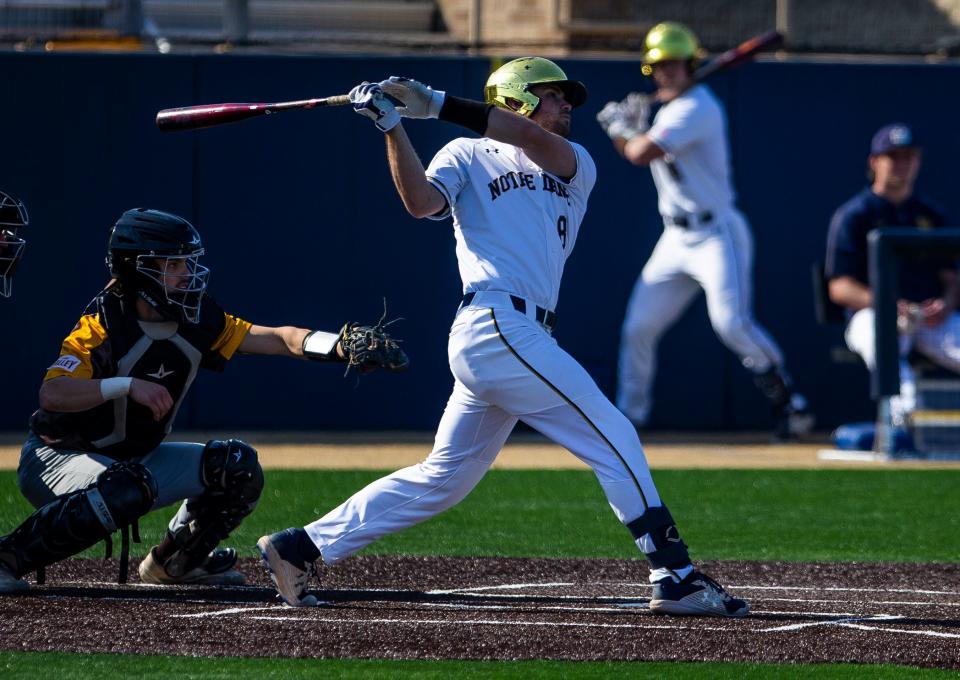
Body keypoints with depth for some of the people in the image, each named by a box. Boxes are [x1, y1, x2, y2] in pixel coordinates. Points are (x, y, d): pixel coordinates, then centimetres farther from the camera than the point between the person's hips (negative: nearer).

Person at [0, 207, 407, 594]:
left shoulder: (196, 323, -4)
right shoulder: (103, 325, -23)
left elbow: (277, 339, -9)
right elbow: (52, 395, -35)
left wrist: (343, 346, -25)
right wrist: (128, 386, -42)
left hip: (133, 460, 7)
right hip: (55, 460, -7)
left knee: (237, 467, -2)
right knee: (126, 489, -39)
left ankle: (174, 562, 18)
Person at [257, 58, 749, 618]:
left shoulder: (576, 166, 22)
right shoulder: (468, 155, 9)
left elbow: (536, 142, 0)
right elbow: (421, 201, -10)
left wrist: (438, 105, -9)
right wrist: (393, 127, -17)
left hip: (522, 336, 7)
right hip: (496, 324, -7)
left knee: (443, 479, 11)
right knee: (613, 439, -8)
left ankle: (301, 548, 16)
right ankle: (677, 580, -7)